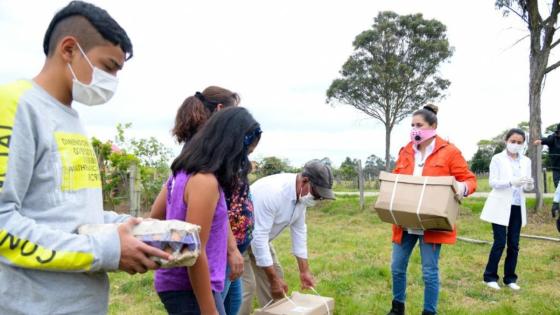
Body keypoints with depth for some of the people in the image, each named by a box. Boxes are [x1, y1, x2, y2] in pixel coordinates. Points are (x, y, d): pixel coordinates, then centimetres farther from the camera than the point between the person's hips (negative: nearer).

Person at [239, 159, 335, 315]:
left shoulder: (301, 194, -9)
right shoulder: (272, 192, -36)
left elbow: (299, 230, 1)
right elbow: (259, 236, -33)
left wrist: (304, 270, 1)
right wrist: (273, 279, -28)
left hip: (258, 236, 9)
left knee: (275, 274, 11)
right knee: (246, 285, -15)